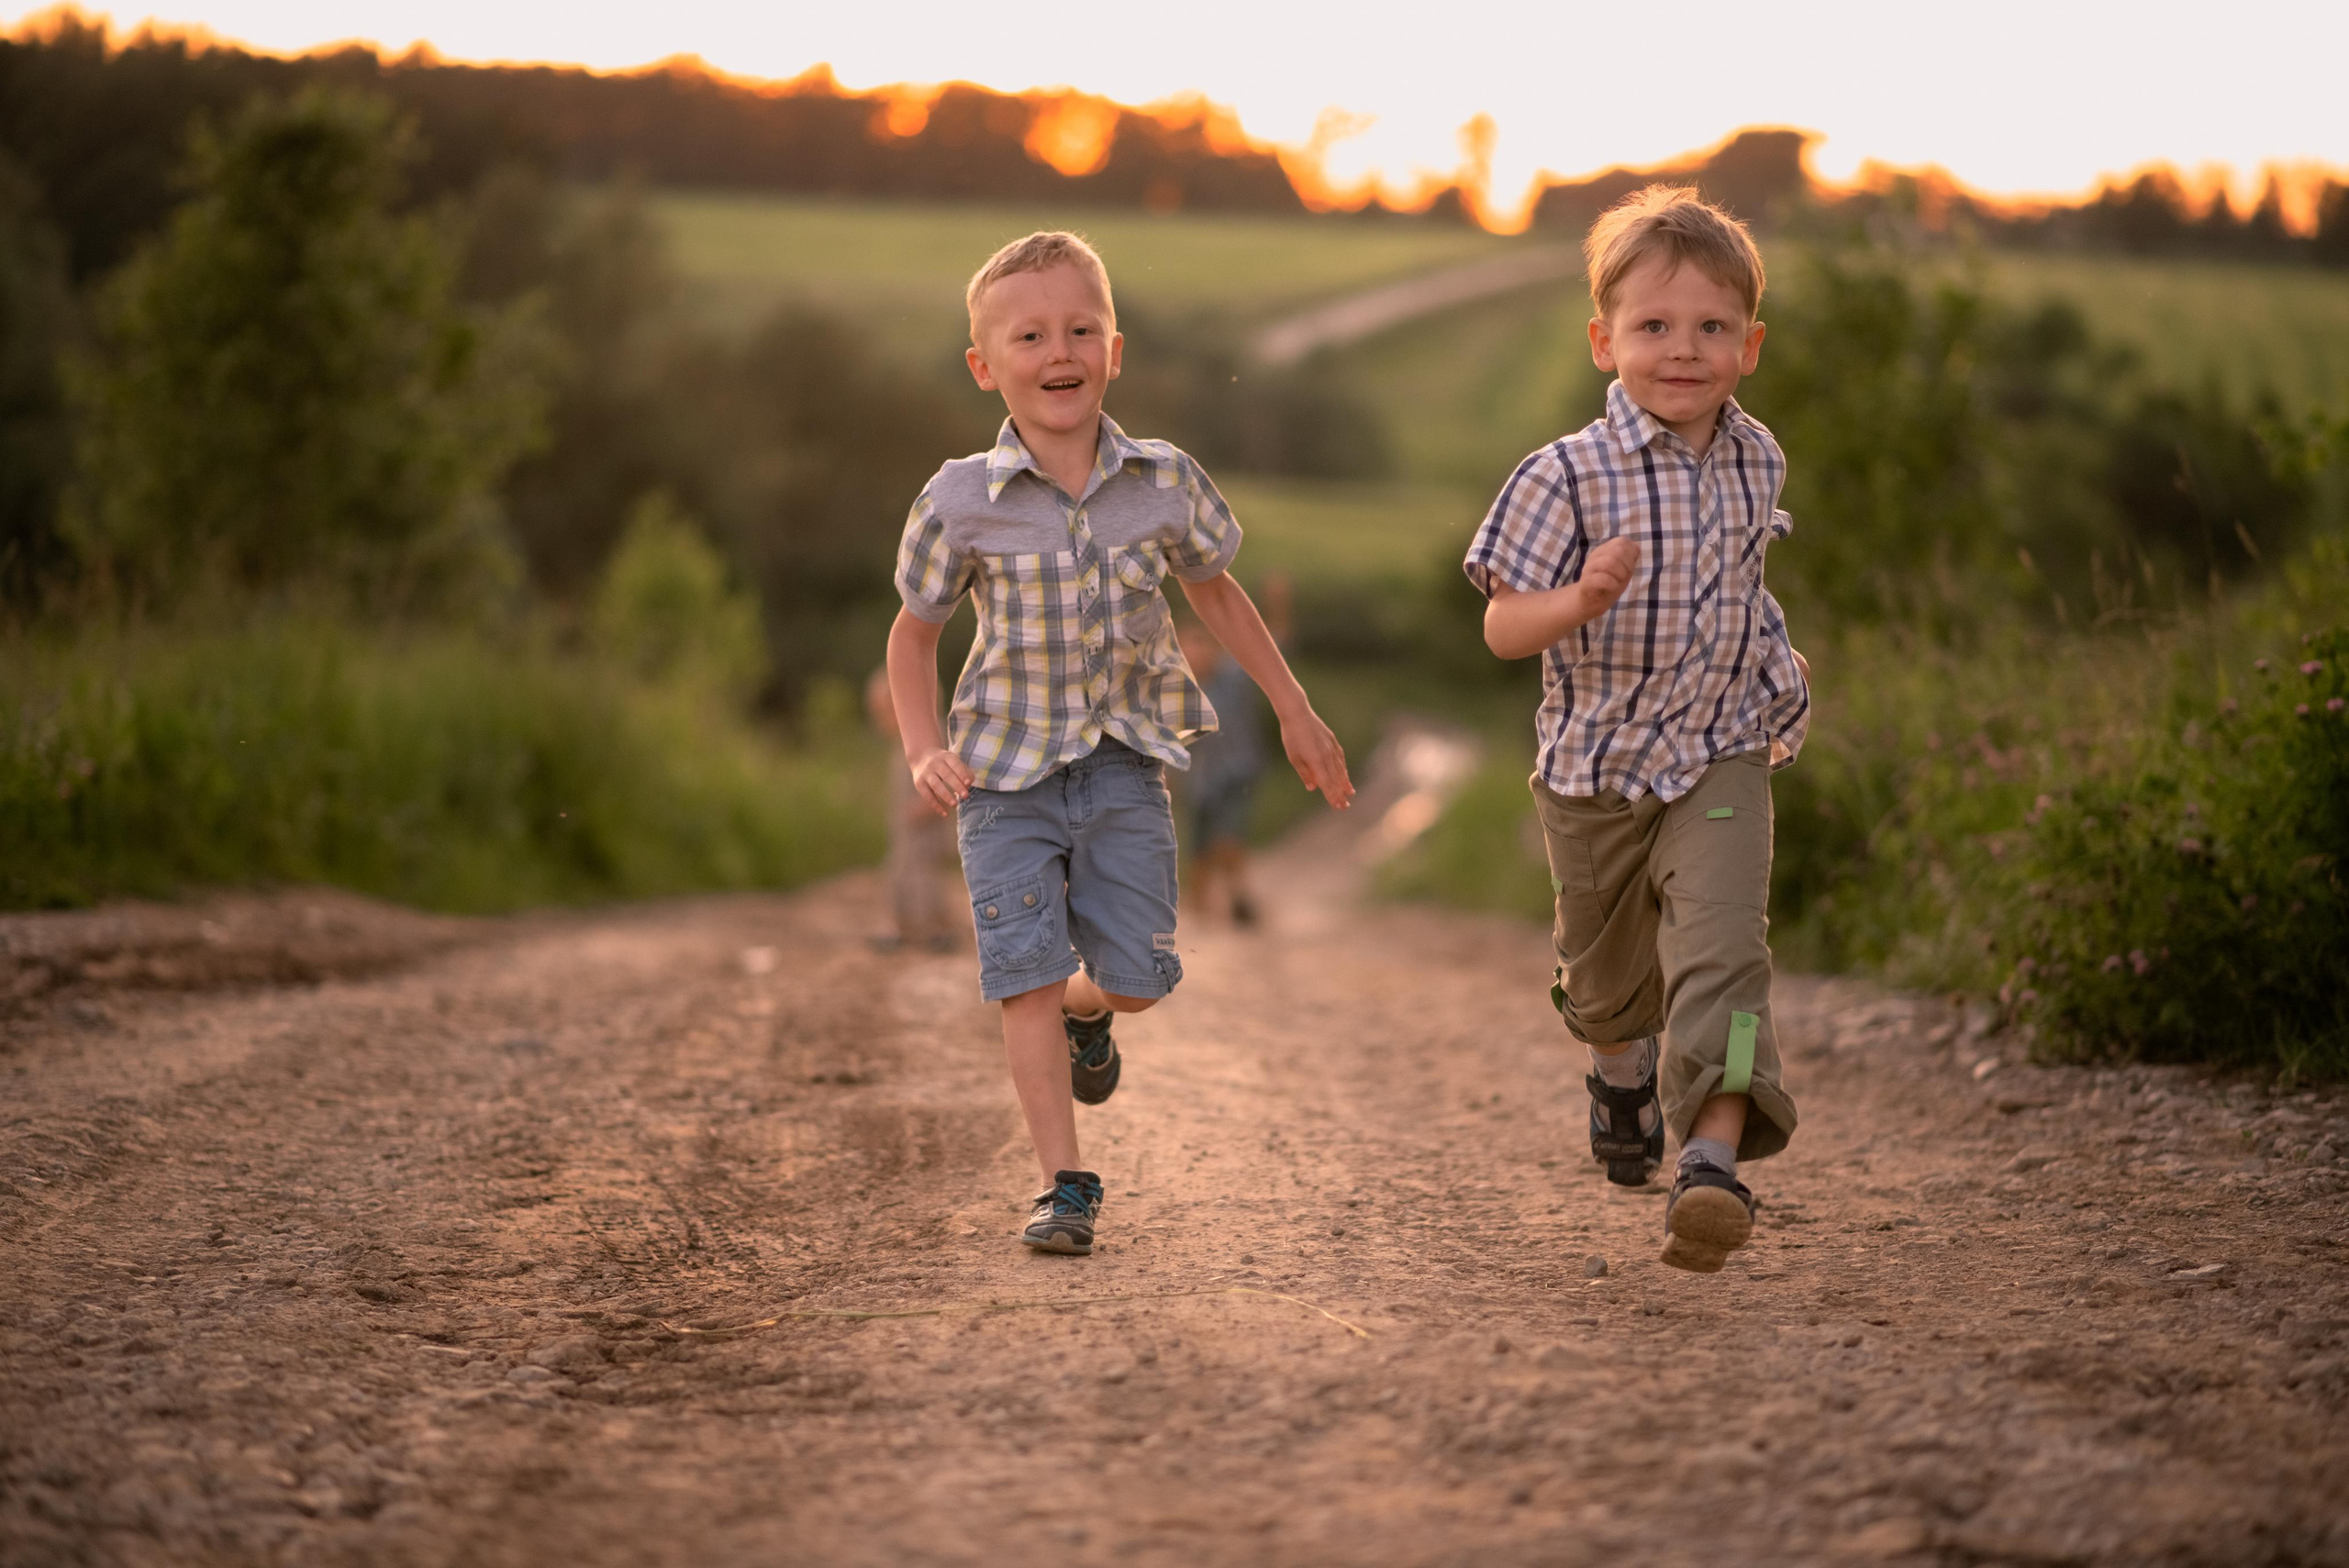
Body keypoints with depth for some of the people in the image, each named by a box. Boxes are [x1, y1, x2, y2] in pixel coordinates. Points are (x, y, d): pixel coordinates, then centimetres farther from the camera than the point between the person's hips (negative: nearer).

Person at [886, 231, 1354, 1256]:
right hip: (1006, 775, -2)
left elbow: (1214, 592, 13)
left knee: (1136, 974, -1)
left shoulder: (1163, 484, -6)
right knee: (1029, 978, -9)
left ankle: (1085, 1014, 35)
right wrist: (925, 752, -11)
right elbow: (913, 634, 3)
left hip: (1125, 766, 2)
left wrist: (1295, 712, 17)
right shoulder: (961, 502, -12)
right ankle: (1065, 1184, -2)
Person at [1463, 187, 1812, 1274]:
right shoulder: (1569, 476, -17)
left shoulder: (1757, 461, -1)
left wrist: (1774, 666, 17)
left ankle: (1714, 1158, -28)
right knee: (1607, 971, 19)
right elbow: (1502, 627, -19)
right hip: (1594, 765, -1)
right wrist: (1585, 600, -36)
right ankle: (1622, 1066, 53)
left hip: (1721, 762, 1)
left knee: (1721, 948, -21)